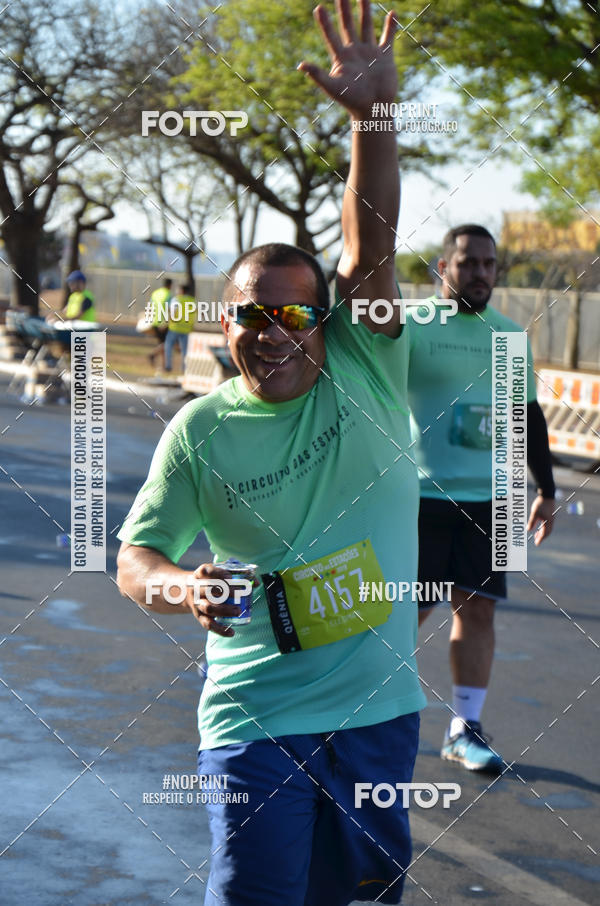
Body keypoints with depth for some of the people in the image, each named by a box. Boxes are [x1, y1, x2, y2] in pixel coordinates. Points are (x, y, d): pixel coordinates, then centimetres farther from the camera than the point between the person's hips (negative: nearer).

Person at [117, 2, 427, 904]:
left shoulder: (366, 375, -2)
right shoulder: (200, 430, -2)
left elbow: (371, 250, -16)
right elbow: (135, 556, 4)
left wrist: (374, 114, -29)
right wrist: (178, 587, -20)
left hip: (379, 706, 2)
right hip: (257, 718, -1)